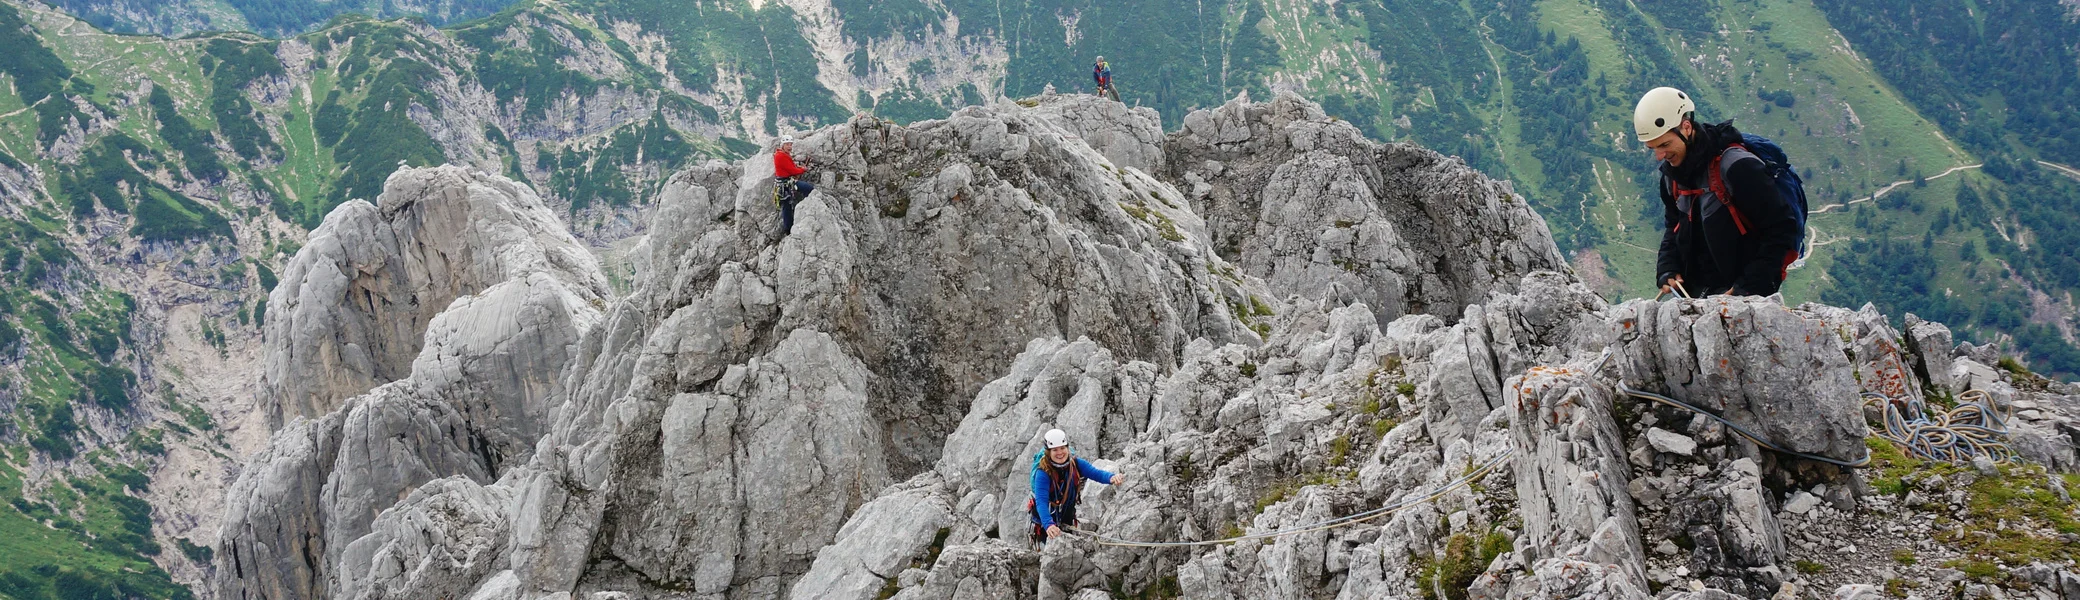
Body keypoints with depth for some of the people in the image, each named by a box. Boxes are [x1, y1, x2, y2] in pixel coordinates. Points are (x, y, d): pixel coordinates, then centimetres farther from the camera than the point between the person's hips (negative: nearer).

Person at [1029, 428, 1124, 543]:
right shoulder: (1043, 473, -29)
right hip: (1045, 519, -5)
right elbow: (1041, 502, -38)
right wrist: (1048, 525, -55)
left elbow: (1095, 473, -27)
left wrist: (1112, 477, -51)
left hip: (1067, 518, 5)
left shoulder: (1076, 464, -14)